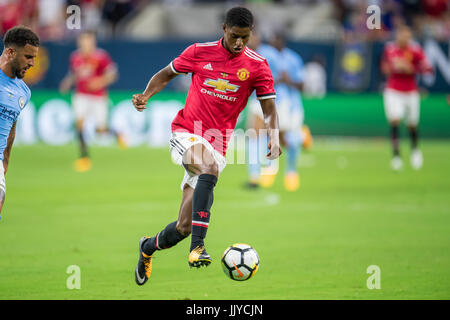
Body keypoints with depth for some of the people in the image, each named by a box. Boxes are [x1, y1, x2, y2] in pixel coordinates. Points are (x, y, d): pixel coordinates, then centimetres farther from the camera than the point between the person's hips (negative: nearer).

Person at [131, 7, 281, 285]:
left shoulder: (257, 65, -1)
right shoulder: (200, 52, 0)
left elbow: (269, 108, -1)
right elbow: (167, 74, 13)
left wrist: (274, 138, -20)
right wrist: (145, 96, -4)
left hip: (217, 145, 2)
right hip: (186, 134, -2)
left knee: (184, 226, 1)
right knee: (210, 168, -38)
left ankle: (149, 247, 34)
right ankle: (198, 246, -43)